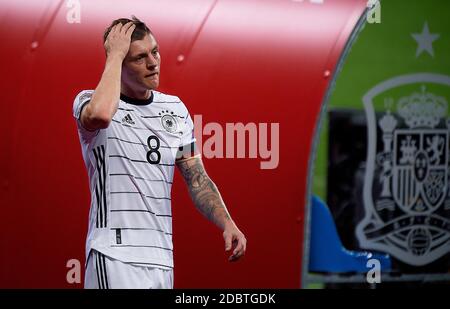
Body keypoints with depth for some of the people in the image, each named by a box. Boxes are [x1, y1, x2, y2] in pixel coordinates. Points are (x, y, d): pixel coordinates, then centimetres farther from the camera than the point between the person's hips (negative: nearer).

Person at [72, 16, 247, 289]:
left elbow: (196, 177, 14)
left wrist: (227, 223, -2)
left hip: (163, 258, 6)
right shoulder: (90, 101, -3)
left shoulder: (175, 109, 14)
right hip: (115, 256, -6)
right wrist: (116, 54, -16)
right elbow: (99, 115, -29)